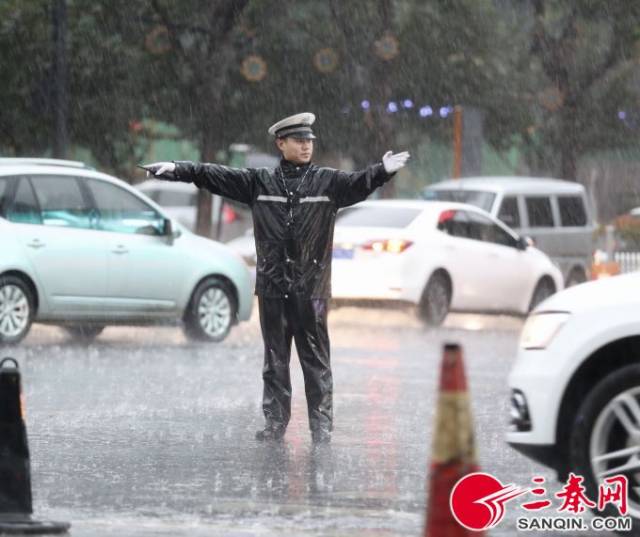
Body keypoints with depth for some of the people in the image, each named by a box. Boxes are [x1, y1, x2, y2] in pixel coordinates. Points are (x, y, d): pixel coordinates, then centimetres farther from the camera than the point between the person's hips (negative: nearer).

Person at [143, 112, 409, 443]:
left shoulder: (327, 182, 2)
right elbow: (214, 176, 4)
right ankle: (275, 422, 16)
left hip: (311, 287, -2)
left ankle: (321, 424, 5)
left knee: (316, 359, 1)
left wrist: (383, 171, -35)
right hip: (272, 285, 2)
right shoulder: (260, 182, 7)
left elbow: (358, 183, -15)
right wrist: (177, 169, -6)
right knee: (274, 358, 9)